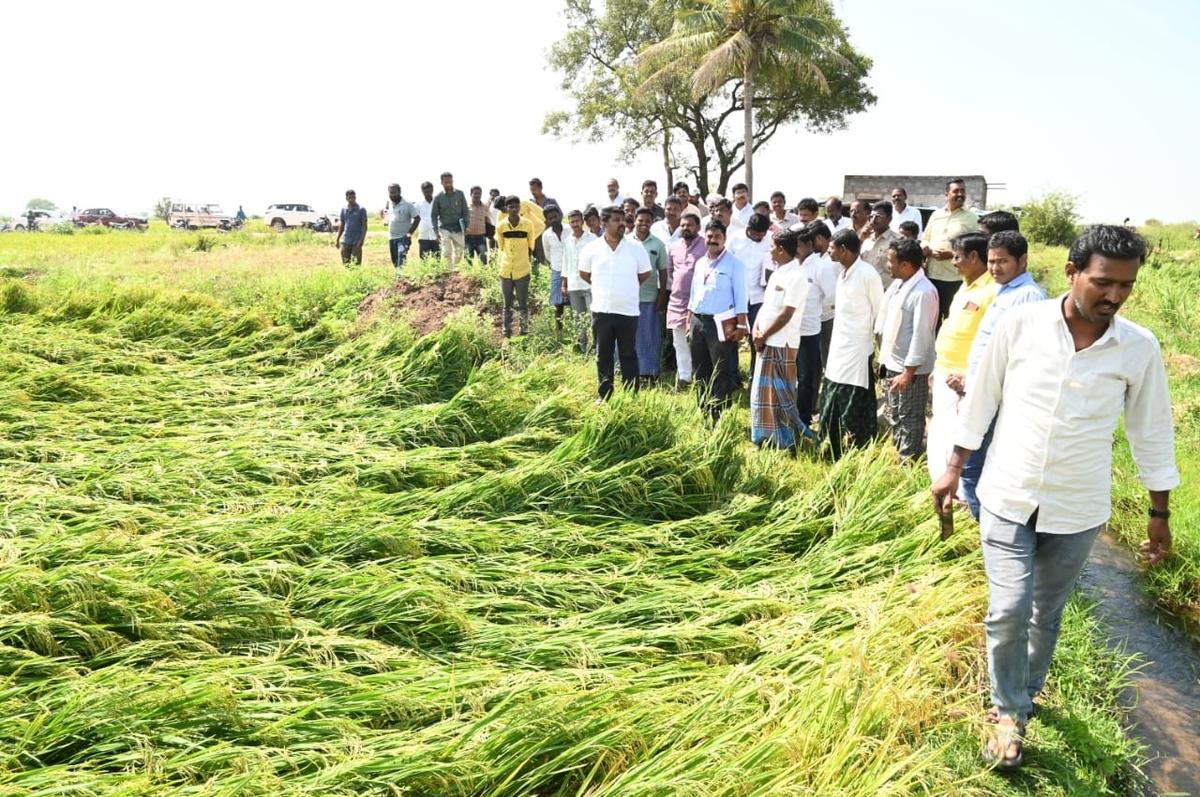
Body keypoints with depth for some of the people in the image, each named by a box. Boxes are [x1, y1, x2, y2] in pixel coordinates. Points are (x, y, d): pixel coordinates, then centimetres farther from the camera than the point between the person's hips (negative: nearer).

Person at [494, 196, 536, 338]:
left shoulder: (528, 224, -7)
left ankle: (525, 331, 15)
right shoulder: (501, 226, -4)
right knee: (507, 305, 10)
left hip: (523, 271, -1)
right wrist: (501, 263, 4)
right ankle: (507, 333, 18)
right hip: (505, 271, 2)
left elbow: (530, 246, 3)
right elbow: (499, 247, 6)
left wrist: (529, 263, 6)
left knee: (523, 304, 5)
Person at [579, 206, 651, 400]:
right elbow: (584, 273, 14)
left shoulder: (636, 248, -4)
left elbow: (645, 274, 9)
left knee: (629, 355, 6)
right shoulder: (591, 249, -3)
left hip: (628, 311, -1)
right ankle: (604, 395, 20)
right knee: (603, 355, 10)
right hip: (601, 311, 1)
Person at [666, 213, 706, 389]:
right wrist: (671, 287, 11)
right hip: (676, 301, 6)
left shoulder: (707, 246, -6)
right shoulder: (673, 247, 10)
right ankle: (683, 378, 20)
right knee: (680, 343, 11)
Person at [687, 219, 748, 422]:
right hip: (698, 322, 7)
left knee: (723, 373, -4)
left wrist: (741, 325, -15)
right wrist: (689, 320, 15)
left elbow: (740, 296, -9)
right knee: (701, 372, 12)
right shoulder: (700, 263, 14)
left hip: (721, 324, -7)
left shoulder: (734, 264, -5)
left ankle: (721, 419, -1)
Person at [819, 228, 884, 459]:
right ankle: (834, 455, 28)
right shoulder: (842, 272, 9)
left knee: (854, 410, 0)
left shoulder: (867, 274, -16)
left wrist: (880, 350, -6)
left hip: (857, 351, -8)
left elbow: (879, 313, -10)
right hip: (838, 349, 8)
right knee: (831, 406, 15)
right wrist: (834, 345, 13)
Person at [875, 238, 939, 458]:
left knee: (909, 421, 4)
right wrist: (884, 359, 16)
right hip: (891, 364, 9)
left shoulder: (924, 292, -21)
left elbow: (921, 335, -22)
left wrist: (908, 372, -22)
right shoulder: (898, 284, 6)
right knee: (894, 418, 21)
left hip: (910, 369, -9)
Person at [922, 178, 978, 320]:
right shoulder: (936, 215, 13)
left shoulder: (970, 218, 2)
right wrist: (929, 251, -6)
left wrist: (952, 254, -17)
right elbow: (924, 240, 17)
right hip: (931, 275, 3)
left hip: (955, 278, -3)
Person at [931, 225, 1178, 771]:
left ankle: (1025, 694, 41)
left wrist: (1159, 514, 8)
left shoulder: (1140, 349, -8)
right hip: (1006, 499, -1)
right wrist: (953, 470, 3)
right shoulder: (1020, 324, -10)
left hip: (1076, 512, 1)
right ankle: (1010, 713, 17)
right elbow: (982, 400, 0)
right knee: (1009, 611, -7)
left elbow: (1152, 434, 3)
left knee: (1046, 615, 15)